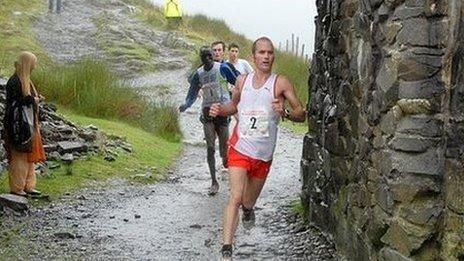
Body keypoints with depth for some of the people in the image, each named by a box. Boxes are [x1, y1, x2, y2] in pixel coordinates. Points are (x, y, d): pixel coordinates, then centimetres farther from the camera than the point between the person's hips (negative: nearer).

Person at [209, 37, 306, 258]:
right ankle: (226, 250, -19)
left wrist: (285, 113, -28)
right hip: (239, 149, 0)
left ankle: (247, 208, 56)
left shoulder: (280, 83, -6)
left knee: (249, 201, 17)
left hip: (263, 155, 0)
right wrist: (220, 110, 2)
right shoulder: (242, 80, 4)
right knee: (235, 198, -16)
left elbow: (301, 114, -7)